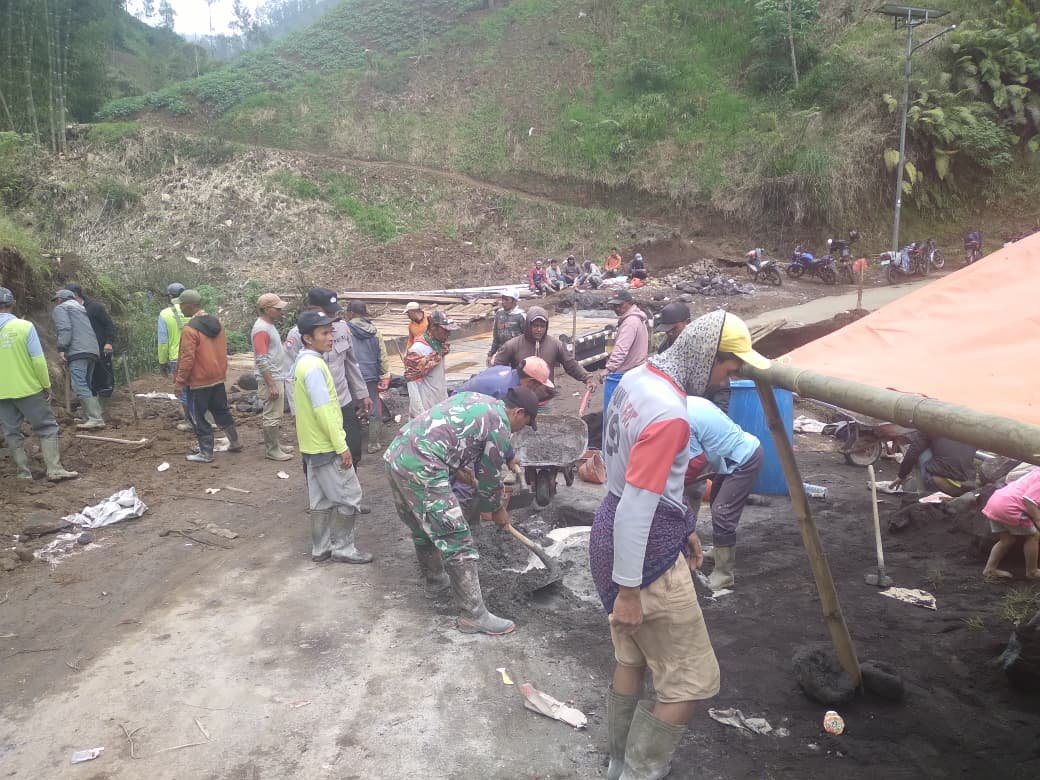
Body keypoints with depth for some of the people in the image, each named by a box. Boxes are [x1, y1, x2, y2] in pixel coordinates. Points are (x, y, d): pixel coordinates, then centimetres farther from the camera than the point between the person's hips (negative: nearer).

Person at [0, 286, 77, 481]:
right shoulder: (24, 326, -11)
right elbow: (38, 360, -12)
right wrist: (46, 385, -2)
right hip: (28, 389, -4)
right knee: (46, 428, 5)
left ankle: (23, 471, 16)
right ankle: (54, 469, 1)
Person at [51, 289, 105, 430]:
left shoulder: (60, 308, 6)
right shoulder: (80, 308, 32)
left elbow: (64, 328, -11)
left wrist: (61, 348, -15)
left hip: (77, 351, -9)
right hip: (93, 350, 9)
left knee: (80, 386, -14)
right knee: (85, 385, 14)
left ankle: (96, 419, -23)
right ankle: (92, 417, 12)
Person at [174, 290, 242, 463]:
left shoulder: (190, 329, -19)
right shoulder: (216, 323, 4)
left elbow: (187, 358, -20)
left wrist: (180, 381, -12)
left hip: (199, 382, -8)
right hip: (218, 378, 8)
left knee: (198, 417, 4)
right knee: (221, 410, 21)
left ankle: (206, 453, 10)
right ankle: (235, 443, 29)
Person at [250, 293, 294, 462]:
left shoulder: (270, 326, 12)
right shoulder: (261, 329, -18)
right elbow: (262, 360, -23)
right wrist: (271, 385, -23)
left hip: (278, 378, 10)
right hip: (270, 380, -10)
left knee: (277, 415, 16)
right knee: (272, 417, -2)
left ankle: (276, 445, 25)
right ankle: (272, 451, 6)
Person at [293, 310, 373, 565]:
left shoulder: (303, 361, 10)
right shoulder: (314, 366, -22)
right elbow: (324, 411, -24)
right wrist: (341, 446, -20)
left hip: (314, 444, 10)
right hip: (326, 446, -10)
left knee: (321, 499, 16)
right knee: (349, 496, 1)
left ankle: (321, 548, 24)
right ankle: (343, 548, 10)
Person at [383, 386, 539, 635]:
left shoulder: (475, 399, 22)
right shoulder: (500, 426, -2)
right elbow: (490, 477, 7)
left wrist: (470, 471, 39)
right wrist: (497, 509, 25)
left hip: (395, 455, 10)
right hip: (421, 468, -10)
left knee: (423, 529, 28)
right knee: (457, 541, -2)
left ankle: (435, 581, 47)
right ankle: (473, 615, 4)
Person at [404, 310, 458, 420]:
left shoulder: (441, 346, 5)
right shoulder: (417, 350, -17)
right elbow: (412, 385, -17)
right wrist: (419, 414, -19)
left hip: (442, 406, 7)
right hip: (427, 410, -7)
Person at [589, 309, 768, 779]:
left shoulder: (637, 379, 3)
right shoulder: (669, 414, -27)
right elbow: (635, 510, -26)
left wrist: (682, 526, 23)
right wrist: (628, 589, -19)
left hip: (611, 537, 10)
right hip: (644, 555, -10)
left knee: (632, 660, 25)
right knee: (691, 683, 6)